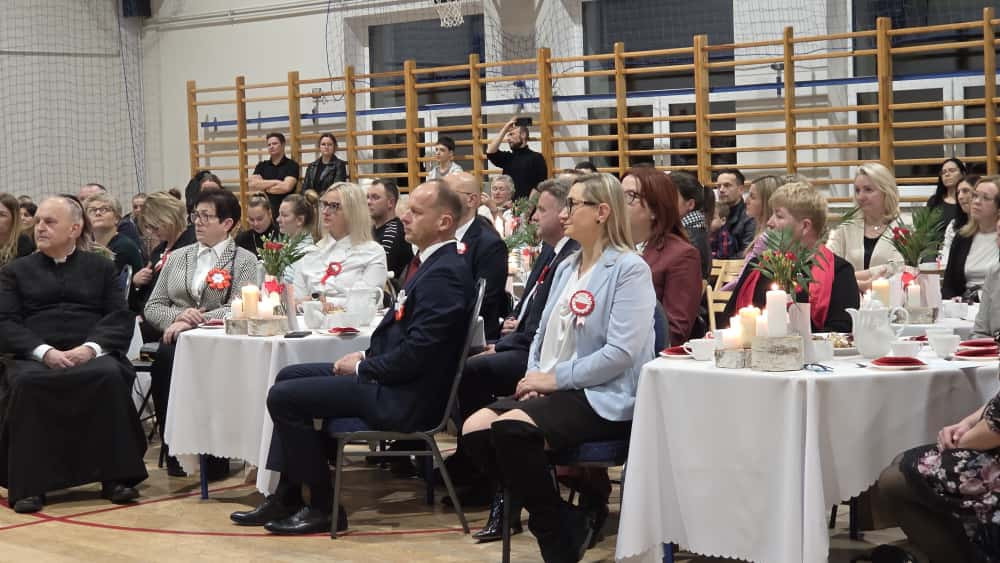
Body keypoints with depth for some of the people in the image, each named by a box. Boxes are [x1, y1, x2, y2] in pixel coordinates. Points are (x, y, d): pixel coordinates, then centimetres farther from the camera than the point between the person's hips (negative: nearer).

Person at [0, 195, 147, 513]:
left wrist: (91, 347, -13)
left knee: (110, 376, -34)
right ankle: (28, 484, -29)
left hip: (91, 356, 0)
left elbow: (121, 317, 8)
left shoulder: (100, 267, 20)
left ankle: (115, 477, -26)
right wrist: (45, 352, -13)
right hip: (35, 358, 0)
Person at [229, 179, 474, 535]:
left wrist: (362, 367, -12)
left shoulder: (445, 273, -21)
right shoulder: (436, 264, 12)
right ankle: (286, 497, 16)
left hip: (404, 398, -11)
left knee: (283, 396, -11)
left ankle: (323, 507, 0)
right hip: (391, 380, 11)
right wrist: (366, 357, 4)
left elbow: (416, 353, -25)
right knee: (289, 376, 17)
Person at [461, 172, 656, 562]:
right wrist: (534, 376, 0)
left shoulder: (629, 268, -9)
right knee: (474, 429, -15)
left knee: (511, 427, -31)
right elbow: (543, 334, 21)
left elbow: (622, 353, -18)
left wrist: (556, 377, -15)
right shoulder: (566, 268, 17)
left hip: (603, 398, -8)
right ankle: (566, 517, -5)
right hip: (555, 390, 8)